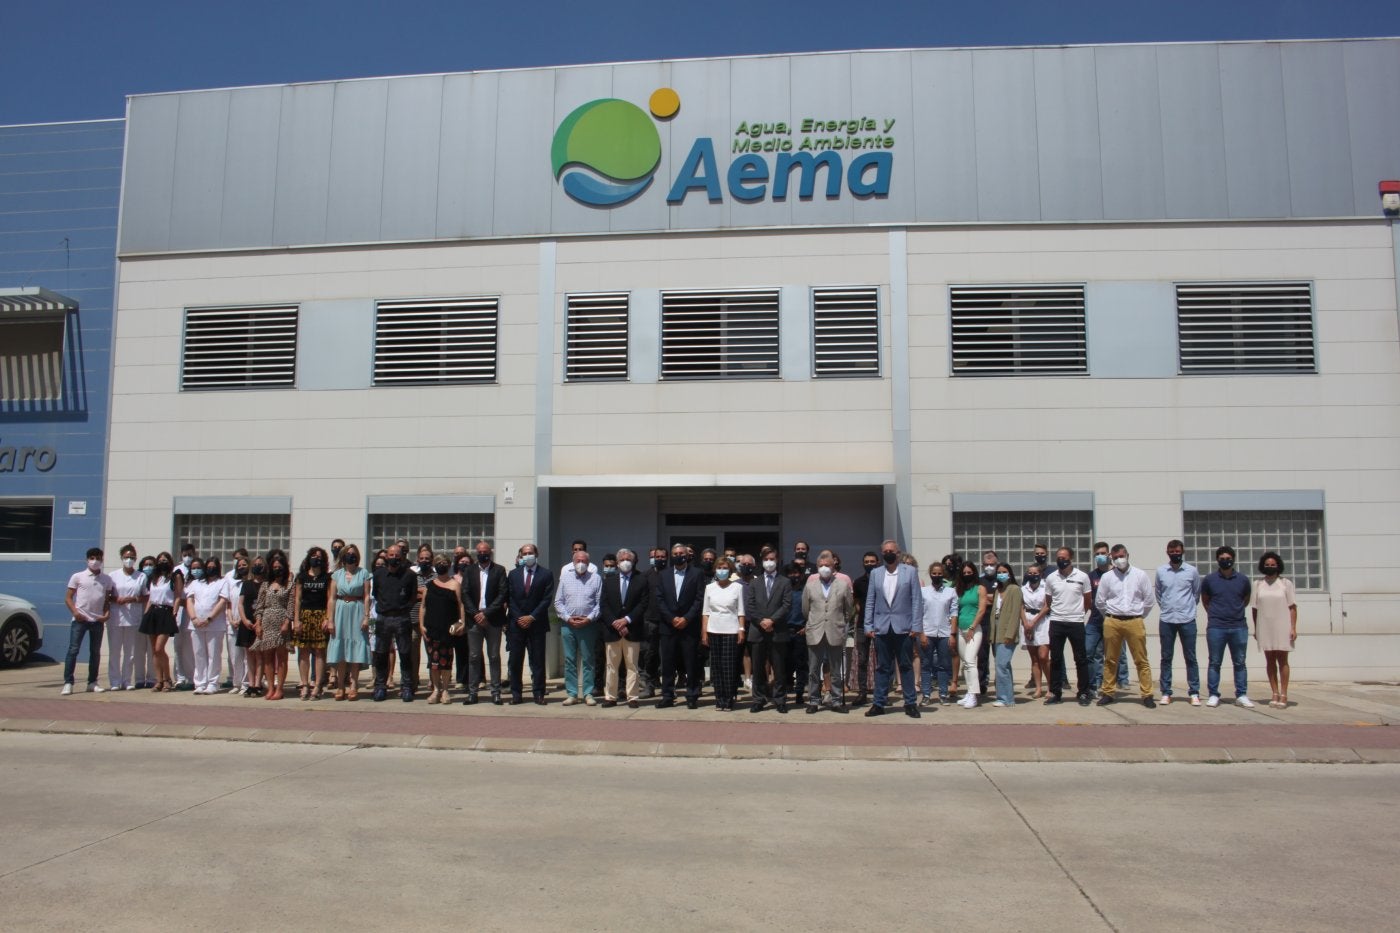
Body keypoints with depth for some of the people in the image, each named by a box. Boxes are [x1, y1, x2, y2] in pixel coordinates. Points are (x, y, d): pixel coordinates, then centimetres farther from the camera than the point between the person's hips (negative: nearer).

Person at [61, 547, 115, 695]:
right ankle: (68, 683, -6)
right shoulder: (78, 577, 2)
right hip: (80, 619, -3)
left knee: (95, 652, 8)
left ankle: (92, 682, 16)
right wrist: (75, 612, -14)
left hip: (98, 620, 3)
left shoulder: (107, 579, 9)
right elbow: (68, 597, 2)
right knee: (73, 650, -8)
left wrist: (106, 614, -2)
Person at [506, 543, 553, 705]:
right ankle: (516, 694, 9)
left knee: (538, 661, 0)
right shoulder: (513, 574, 10)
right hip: (516, 623, 2)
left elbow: (547, 599, -4)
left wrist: (531, 617, -10)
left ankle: (538, 694, 5)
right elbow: (510, 599, 6)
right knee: (515, 661, 3)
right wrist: (518, 618, -6)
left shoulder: (546, 574, 2)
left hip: (536, 624, -2)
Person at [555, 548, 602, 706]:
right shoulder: (565, 578, 9)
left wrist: (589, 618, -12)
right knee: (569, 660, 5)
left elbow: (599, 602, -1)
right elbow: (558, 602, 7)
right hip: (568, 625, 2)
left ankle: (588, 693, 8)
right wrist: (568, 618, -6)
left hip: (588, 626, -2)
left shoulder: (595, 579, 3)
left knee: (587, 660, 3)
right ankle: (572, 694, 11)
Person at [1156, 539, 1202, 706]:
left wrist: (1188, 608, 13)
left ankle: (1194, 692, 10)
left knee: (1190, 658, 4)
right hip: (1166, 621, 1)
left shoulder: (1192, 571, 0)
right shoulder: (1160, 571, 3)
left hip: (1187, 620, -1)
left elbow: (1196, 593, 11)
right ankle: (1166, 692, 10)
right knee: (1166, 658, 5)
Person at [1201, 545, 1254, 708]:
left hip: (1239, 627, 1)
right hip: (1216, 628, -1)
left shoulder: (1243, 579, 4)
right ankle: (1213, 695, 8)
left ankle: (1241, 695, 13)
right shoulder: (1209, 580, 1)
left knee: (1240, 663, 7)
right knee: (1215, 663, 3)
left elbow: (1246, 600, 19)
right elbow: (1205, 600, 16)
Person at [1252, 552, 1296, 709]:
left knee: (1282, 660, -1)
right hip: (1265, 628, 2)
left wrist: (1293, 628, -6)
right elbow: (1255, 609, 9)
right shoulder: (1258, 585, 8)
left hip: (1282, 627, -2)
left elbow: (1292, 607, 0)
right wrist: (1255, 629, 6)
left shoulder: (1286, 583, 2)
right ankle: (1275, 694, 9)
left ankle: (1283, 695, 1)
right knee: (1270, 660, 4)